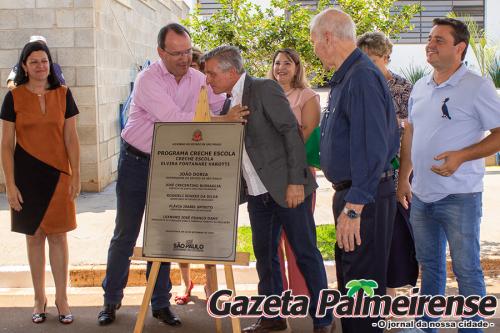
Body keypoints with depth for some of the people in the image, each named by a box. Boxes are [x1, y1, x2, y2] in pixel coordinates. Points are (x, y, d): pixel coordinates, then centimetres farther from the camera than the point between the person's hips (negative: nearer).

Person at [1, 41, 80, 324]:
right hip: (27, 175, 0)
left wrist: (76, 176, 0)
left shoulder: (63, 94, 2)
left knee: (58, 235, 4)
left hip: (58, 174, 1)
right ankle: (40, 298, 20)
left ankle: (62, 298, 15)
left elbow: (71, 139, 4)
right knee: (34, 237, 8)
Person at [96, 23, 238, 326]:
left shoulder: (197, 79, -2)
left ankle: (161, 303, 21)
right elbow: (174, 118, -29)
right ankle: (112, 300, 20)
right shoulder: (148, 80, -19)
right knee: (125, 234, 6)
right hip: (136, 162, -4)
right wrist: (220, 121, -32)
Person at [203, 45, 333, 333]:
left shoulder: (264, 89, -11)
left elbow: (292, 132, -16)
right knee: (264, 254, 14)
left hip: (287, 189, -8)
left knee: (306, 254, 1)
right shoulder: (231, 101, 12)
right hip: (257, 193, 8)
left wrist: (296, 181, -20)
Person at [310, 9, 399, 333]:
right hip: (351, 194, 10)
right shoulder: (345, 77, 12)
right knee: (348, 279, 20)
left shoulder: (362, 76, -21)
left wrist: (354, 207, -27)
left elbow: (372, 147, -27)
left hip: (365, 199, -10)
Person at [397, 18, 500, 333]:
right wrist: (403, 179, 16)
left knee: (466, 269, 3)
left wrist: (462, 155, -23)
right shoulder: (420, 87, 9)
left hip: (459, 197, -6)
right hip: (421, 195, 6)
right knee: (429, 265, 18)